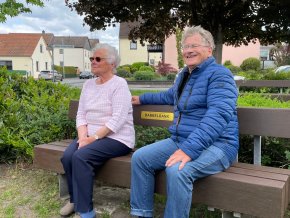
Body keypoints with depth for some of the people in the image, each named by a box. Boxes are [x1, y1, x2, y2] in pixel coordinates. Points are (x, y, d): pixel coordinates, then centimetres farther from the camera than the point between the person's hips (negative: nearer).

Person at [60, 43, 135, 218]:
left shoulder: (119, 84, -9)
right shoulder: (88, 84, 13)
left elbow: (117, 120, -19)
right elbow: (81, 115, 9)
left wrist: (94, 137, -20)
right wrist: (83, 137, -9)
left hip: (116, 138, -6)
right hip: (91, 136, 7)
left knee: (80, 157, -27)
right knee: (68, 156, -18)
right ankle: (75, 200, 6)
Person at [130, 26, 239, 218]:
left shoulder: (219, 75, -12)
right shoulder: (184, 74, 16)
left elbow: (218, 115, -28)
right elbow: (169, 96, 37)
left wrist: (189, 149, -36)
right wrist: (142, 99, 45)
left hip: (215, 144, -8)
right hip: (180, 140, 9)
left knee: (177, 171, -35)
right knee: (140, 158, -5)